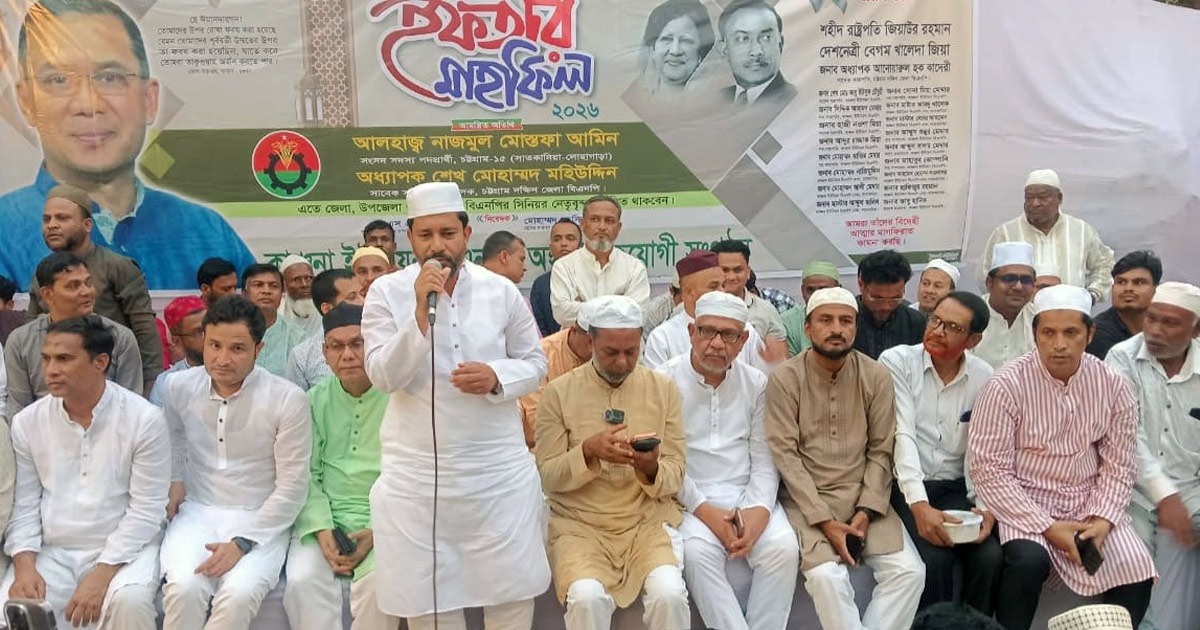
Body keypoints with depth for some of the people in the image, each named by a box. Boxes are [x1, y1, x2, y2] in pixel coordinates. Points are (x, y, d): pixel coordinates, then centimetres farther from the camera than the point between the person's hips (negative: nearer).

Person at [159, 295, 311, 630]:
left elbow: (292, 488, -8)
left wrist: (242, 543, -16)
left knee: (238, 595, -32)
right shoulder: (178, 386, 1)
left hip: (261, 521, -2)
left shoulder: (288, 400, -11)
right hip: (196, 513, 3)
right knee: (183, 589, -29)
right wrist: (174, 479, 11)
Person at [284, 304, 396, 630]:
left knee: (379, 584, -28)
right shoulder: (315, 399, 6)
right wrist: (321, 528, -13)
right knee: (302, 581, -23)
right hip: (326, 516, 3)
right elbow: (306, 474, 3)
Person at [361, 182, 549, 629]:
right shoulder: (386, 292, -3)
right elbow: (383, 376, -11)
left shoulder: (501, 291, 0)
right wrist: (420, 314, -23)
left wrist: (497, 377, -14)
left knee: (513, 589, 9)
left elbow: (535, 362, 7)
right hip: (416, 474, 0)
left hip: (499, 470, 1)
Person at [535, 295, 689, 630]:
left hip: (648, 518, 1)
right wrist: (588, 451, -20)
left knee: (669, 593, -26)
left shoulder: (663, 388, 3)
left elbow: (675, 477, 3)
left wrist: (653, 469, -21)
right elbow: (547, 476, -2)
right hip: (579, 522, -1)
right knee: (586, 597, -29)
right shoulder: (559, 391, -1)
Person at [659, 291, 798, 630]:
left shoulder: (756, 383, 7)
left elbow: (763, 458, 5)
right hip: (689, 498, -3)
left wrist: (758, 508, -14)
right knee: (697, 550, -32)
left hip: (746, 496, 3)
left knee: (783, 546, -23)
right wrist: (704, 510, -17)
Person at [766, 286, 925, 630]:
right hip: (807, 500, -3)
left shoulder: (877, 377, 1)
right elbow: (785, 455, -11)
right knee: (826, 576, -26)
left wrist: (865, 513, -11)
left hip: (863, 498, 3)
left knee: (909, 571, -15)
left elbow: (881, 451, 2)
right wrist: (825, 521, -17)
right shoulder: (784, 379, -7)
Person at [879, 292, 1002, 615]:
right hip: (905, 487, -3)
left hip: (957, 488, 3)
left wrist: (986, 506, -17)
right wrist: (919, 504, -26)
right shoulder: (896, 361, -6)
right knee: (935, 558, -26)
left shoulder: (984, 378, 3)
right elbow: (902, 434, -16)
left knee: (990, 557, -20)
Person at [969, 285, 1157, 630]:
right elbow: (989, 468, -16)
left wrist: (1102, 520, -13)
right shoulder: (1007, 385, -15)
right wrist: (1047, 527, -18)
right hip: (1025, 503, -4)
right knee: (1028, 561, -30)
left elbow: (1119, 465, 2)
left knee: (1135, 573, -14)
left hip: (1090, 501, 4)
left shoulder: (1112, 385, -2)